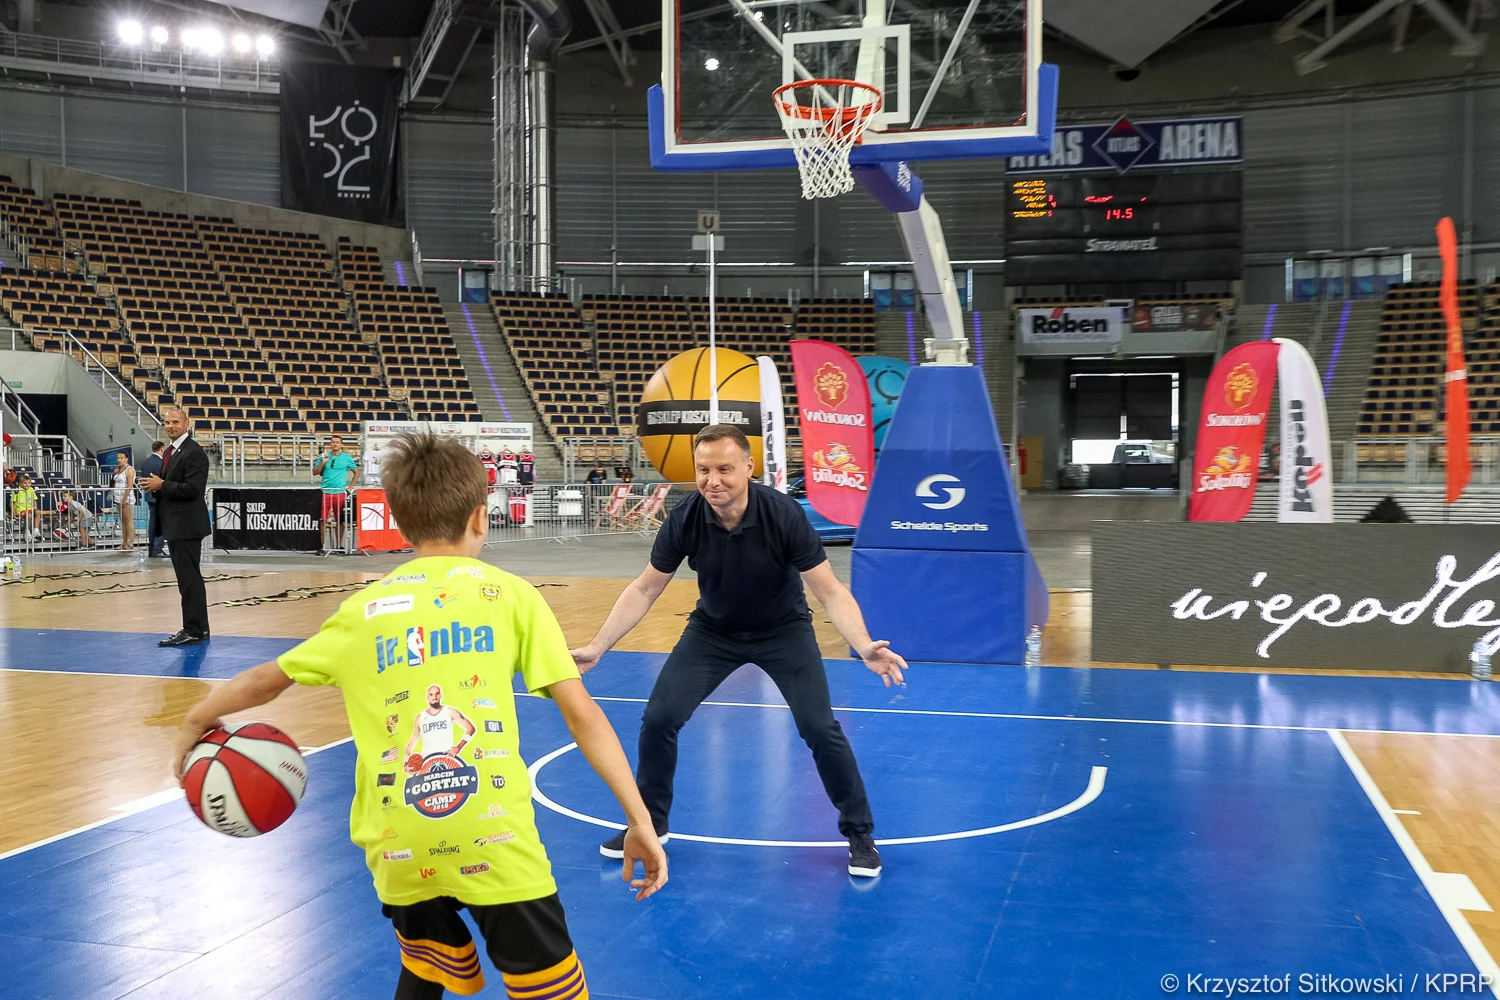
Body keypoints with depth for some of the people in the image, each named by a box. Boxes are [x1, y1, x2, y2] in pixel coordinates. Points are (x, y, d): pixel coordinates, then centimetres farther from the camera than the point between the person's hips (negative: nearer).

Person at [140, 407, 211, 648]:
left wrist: (162, 485, -17)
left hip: (186, 526, -10)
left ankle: (194, 631, -3)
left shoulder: (194, 452, -13)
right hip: (174, 525, 10)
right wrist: (154, 486, 4)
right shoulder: (169, 451, 17)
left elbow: (193, 488, -22)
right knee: (188, 579, 14)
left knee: (189, 579, -7)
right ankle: (198, 628, 22)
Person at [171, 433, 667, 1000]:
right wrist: (640, 821, 4)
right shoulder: (510, 593, 5)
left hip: (397, 852, 4)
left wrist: (195, 722, 43)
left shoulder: (362, 609, 12)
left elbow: (264, 682, 25)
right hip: (495, 842, -3)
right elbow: (581, 713, 1)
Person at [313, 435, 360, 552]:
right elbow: (315, 472, 8)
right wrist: (323, 463, -7)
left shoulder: (347, 458, 6)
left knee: (339, 521, 4)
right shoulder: (324, 456, 8)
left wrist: (350, 487, 4)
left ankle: (339, 545, 13)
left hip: (340, 493, 0)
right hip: (325, 492, 0)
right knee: (323, 520, -4)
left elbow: (356, 472, 11)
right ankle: (322, 545, 1)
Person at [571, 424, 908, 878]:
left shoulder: (783, 514, -29)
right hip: (712, 630, 2)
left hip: (783, 629, -2)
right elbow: (644, 589, -10)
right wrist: (597, 647, -17)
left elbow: (830, 590, -26)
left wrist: (865, 647, -42)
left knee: (820, 729, -15)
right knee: (659, 718, -8)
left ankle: (859, 832, 9)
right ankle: (649, 823, 18)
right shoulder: (684, 520, -22)